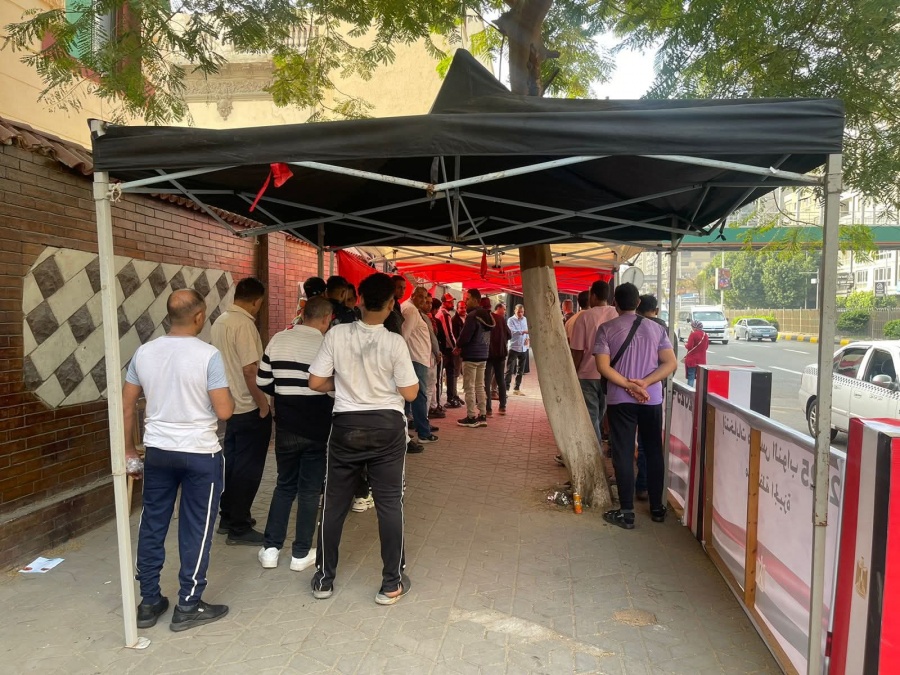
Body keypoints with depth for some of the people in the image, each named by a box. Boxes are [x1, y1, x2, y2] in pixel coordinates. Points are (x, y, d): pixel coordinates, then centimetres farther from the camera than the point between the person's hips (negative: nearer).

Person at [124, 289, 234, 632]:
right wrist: (230, 398, 5)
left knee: (152, 525, 15)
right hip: (200, 453, -5)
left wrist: (128, 449, 17)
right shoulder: (208, 355, -15)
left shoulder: (144, 352, 1)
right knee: (196, 529, 7)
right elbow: (224, 411, -17)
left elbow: (126, 406, 7)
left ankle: (149, 602, 27)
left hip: (157, 451, 5)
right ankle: (188, 606, 17)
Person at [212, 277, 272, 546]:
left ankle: (228, 517, 30)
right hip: (249, 408, -9)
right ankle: (239, 528, 8)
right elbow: (250, 370, -24)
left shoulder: (220, 321, 8)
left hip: (231, 406, 9)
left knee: (233, 463, 18)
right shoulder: (244, 324, -20)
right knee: (247, 468, 0)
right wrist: (263, 403, -15)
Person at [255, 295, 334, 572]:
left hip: (286, 427, 3)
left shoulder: (278, 340, -1)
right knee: (310, 490, 9)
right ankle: (301, 553, 17)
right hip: (318, 428, -3)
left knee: (284, 485, 19)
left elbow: (263, 383, 3)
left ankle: (271, 548, 20)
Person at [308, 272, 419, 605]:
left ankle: (324, 578, 26)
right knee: (389, 505, 8)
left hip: (347, 426, 2)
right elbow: (410, 393, -8)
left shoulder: (337, 334, -7)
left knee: (334, 504, 14)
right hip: (386, 428, -1)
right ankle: (392, 583, 17)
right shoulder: (394, 342, -11)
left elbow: (316, 383, -4)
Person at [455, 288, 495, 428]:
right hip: (483, 355, 9)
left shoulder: (472, 316, -17)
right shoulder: (487, 315, 11)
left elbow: (465, 337, -20)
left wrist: (458, 346, 2)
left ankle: (471, 417, 2)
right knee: (480, 386, 12)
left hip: (471, 356, -9)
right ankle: (482, 416, 14)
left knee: (469, 387, -1)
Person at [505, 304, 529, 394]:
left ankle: (517, 388, 19)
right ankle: (506, 388, -6)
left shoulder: (525, 319, 13)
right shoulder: (511, 320, -6)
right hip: (514, 347, -6)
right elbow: (512, 331, -20)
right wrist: (523, 332, -33)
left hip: (523, 348, 6)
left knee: (520, 370, 11)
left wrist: (527, 338, 0)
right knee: (510, 370, -8)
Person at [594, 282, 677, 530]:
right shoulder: (656, 328, 4)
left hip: (620, 400, -2)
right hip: (652, 399, 3)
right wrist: (644, 383, -12)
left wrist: (629, 386, -13)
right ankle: (657, 508, 22)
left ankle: (626, 512, 4)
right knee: (654, 452, 13)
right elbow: (671, 363, -4)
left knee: (623, 454, 2)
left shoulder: (606, 329, -4)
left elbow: (603, 366, -14)